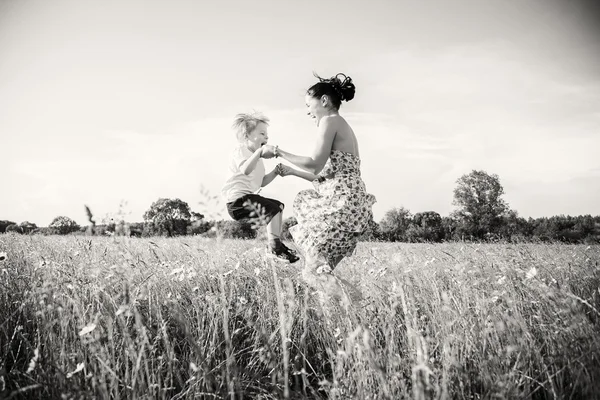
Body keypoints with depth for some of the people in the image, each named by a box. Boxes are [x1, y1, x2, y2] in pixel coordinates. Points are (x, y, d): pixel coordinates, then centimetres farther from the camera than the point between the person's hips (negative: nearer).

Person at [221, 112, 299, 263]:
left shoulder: (256, 157, 21)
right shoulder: (241, 150, -9)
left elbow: (262, 182, 21)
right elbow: (245, 170, -32)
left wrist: (275, 172, 7)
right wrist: (260, 151, -38)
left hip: (249, 196, 11)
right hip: (237, 200, -11)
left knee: (278, 205, 20)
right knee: (272, 209, -22)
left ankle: (277, 242, 21)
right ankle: (274, 247, -15)